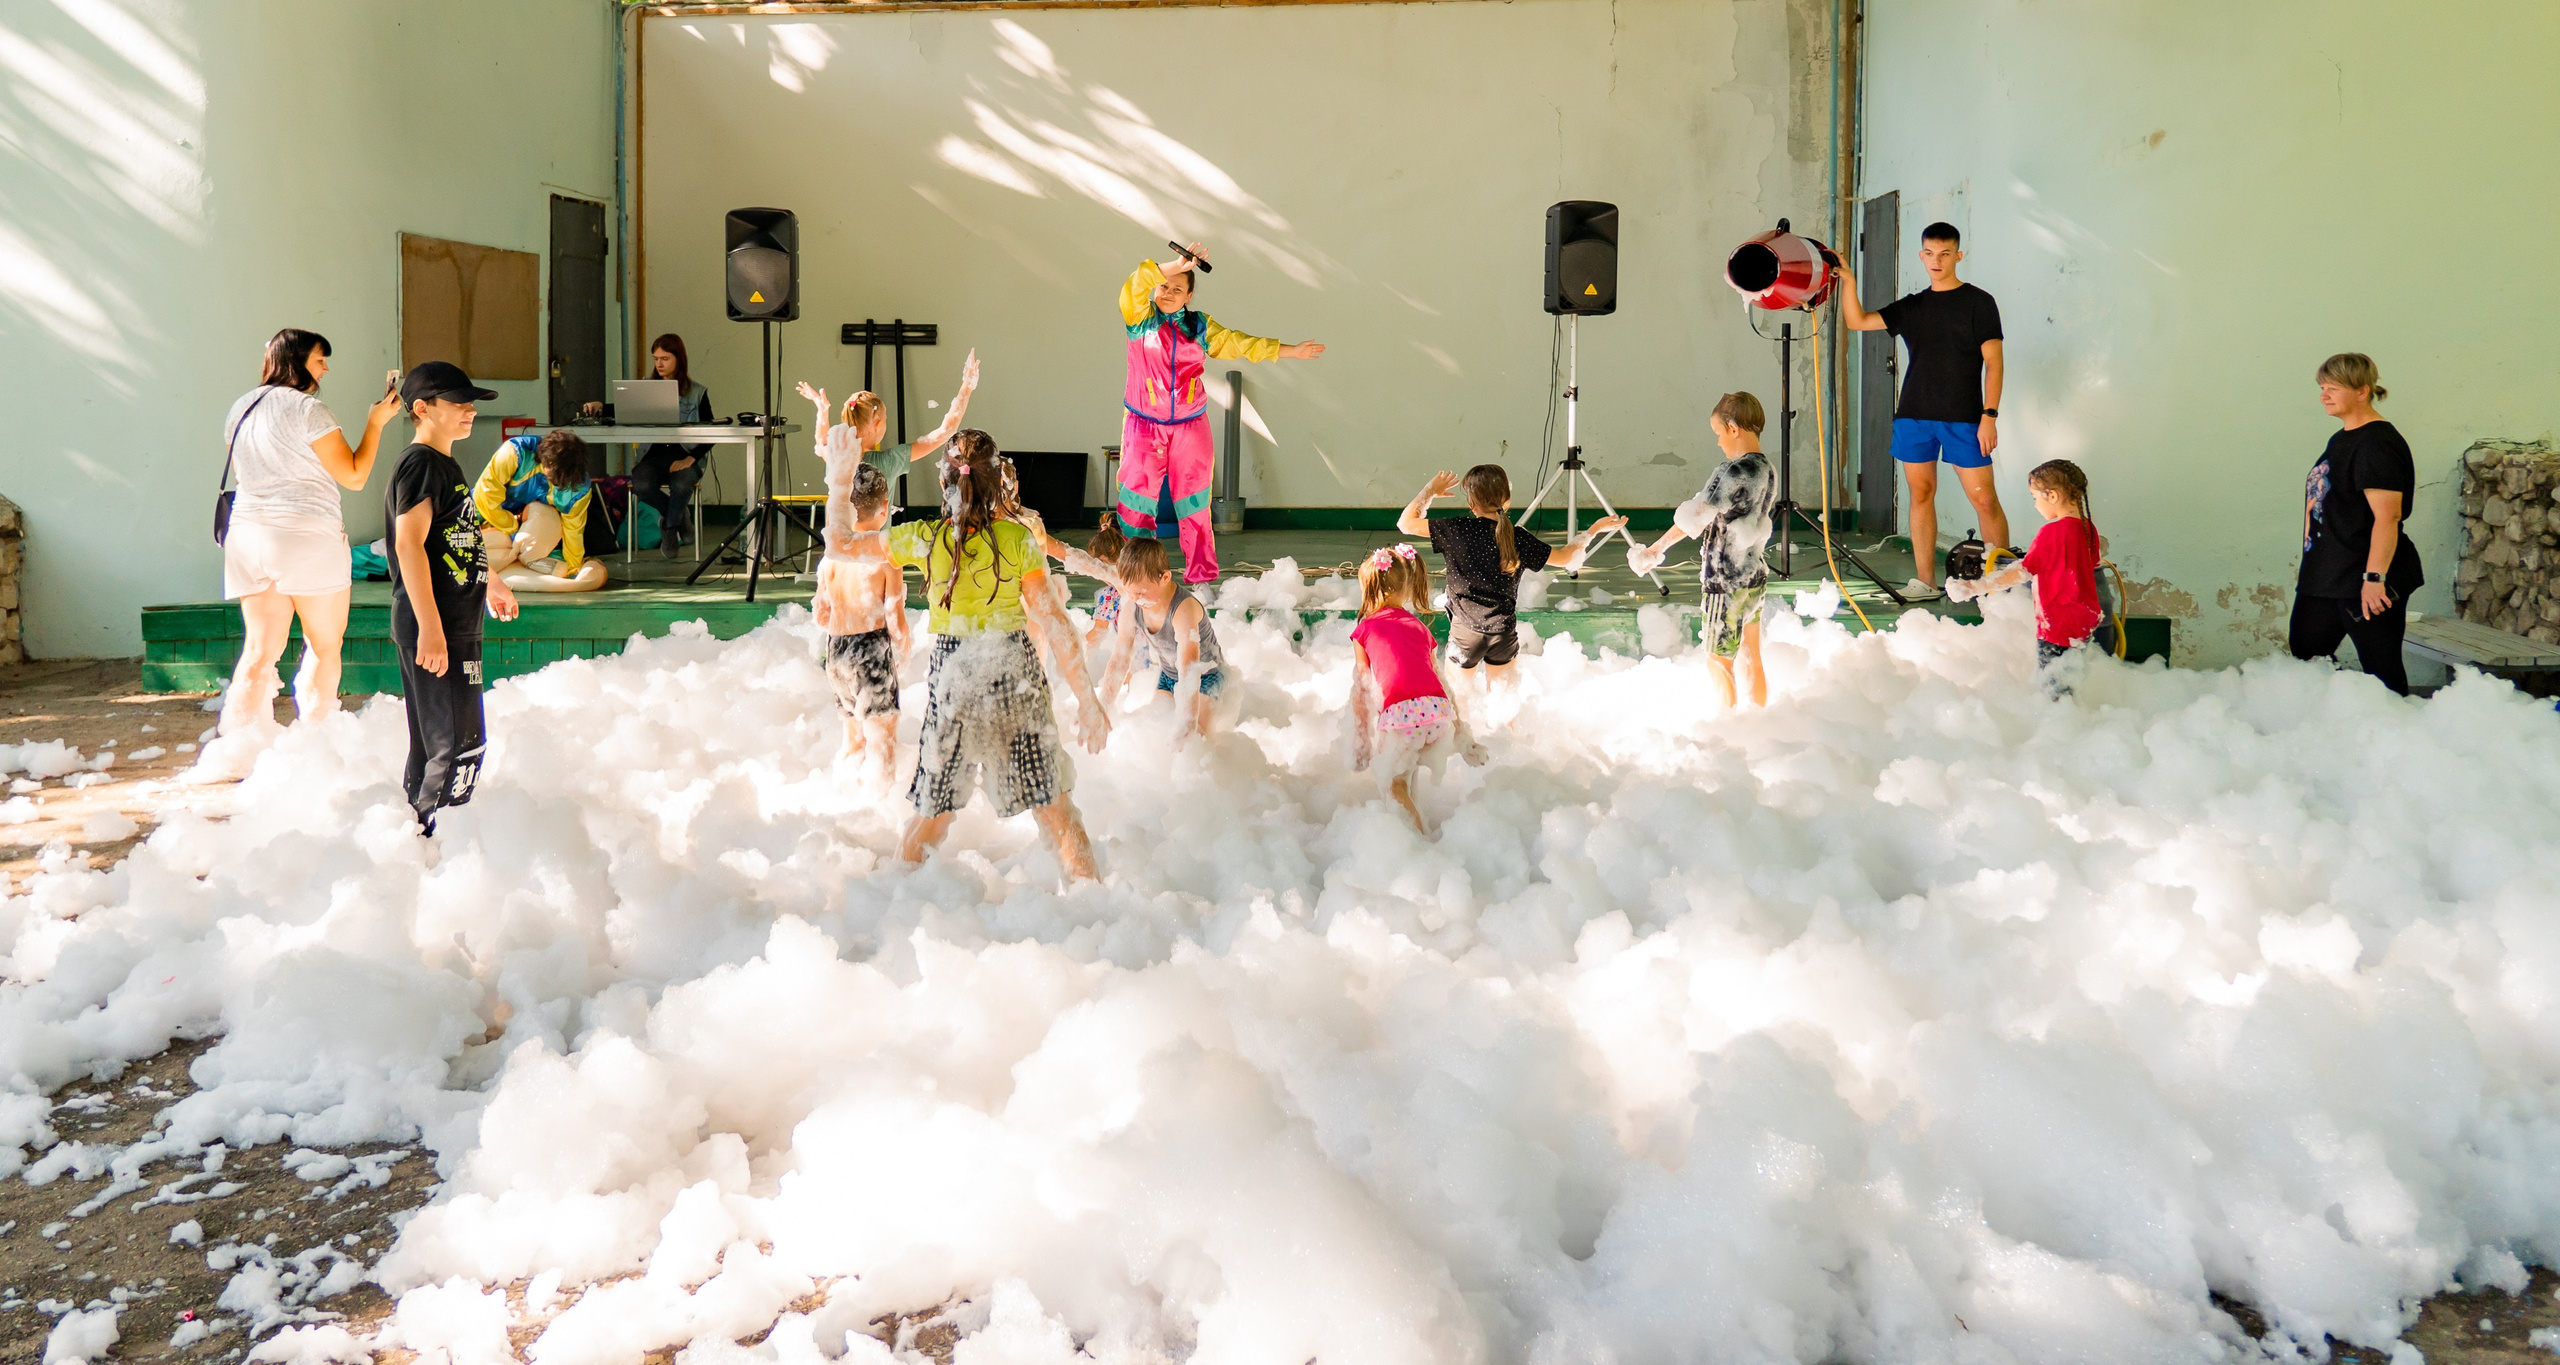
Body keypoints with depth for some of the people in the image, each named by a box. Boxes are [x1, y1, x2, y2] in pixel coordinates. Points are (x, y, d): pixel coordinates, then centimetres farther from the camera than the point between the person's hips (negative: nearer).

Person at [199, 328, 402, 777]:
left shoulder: (239, 411, 13)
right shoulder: (307, 409, -10)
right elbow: (353, 475, -7)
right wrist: (376, 423, 1)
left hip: (248, 533, 6)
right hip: (307, 537, -6)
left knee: (260, 649, 4)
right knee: (324, 644, 10)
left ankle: (239, 750, -6)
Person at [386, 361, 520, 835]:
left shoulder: (446, 466, 17)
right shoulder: (421, 463, -13)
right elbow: (409, 542, -22)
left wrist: (490, 583, 46)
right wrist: (430, 628, -27)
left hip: (455, 627, 10)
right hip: (433, 630, -10)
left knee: (433, 745, 15)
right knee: (461, 746, -11)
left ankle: (419, 838, 23)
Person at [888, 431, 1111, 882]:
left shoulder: (924, 539, -6)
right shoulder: (1018, 537, -8)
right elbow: (1051, 620, -9)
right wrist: (1086, 697, -5)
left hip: (952, 681, 1)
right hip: (1017, 676, 0)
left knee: (933, 813, 15)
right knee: (1053, 806, 11)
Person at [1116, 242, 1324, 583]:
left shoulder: (1199, 325, 11)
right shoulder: (1141, 318, 1)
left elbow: (1239, 344, 17)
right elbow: (1135, 286, -17)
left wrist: (1290, 351, 18)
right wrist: (1175, 266, -26)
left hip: (1190, 428, 2)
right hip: (1144, 428, -2)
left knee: (1193, 506, 3)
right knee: (1138, 503, -3)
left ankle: (1202, 576, 7)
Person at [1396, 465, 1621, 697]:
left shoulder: (1456, 530, -16)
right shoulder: (1519, 539, -9)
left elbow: (1406, 523, -7)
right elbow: (1566, 558, 6)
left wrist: (1430, 491, 7)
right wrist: (1593, 530, 20)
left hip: (1465, 632, -2)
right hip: (1504, 632, 2)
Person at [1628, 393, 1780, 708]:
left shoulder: (1736, 472, -22)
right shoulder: (1767, 470, 5)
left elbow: (1693, 519, -18)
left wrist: (1654, 550, -7)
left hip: (1726, 583, -8)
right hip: (1755, 578, 8)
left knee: (1718, 663, 3)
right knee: (1750, 660, 15)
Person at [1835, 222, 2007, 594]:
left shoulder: (1978, 302, 2)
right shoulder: (1910, 307, 14)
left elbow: (1993, 363, -3)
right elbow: (1856, 321, 10)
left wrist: (1990, 415, -12)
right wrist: (1848, 280, -4)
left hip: (1963, 418, -4)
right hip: (1913, 416, 4)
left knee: (1984, 499, -7)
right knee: (1921, 494, 5)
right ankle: (1925, 581, 11)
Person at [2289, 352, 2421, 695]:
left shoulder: (2378, 444, -16)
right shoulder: (2341, 439, 15)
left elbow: (2387, 516, -23)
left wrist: (2374, 578, -28)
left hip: (2364, 581, -10)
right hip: (2325, 577, 10)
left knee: (2382, 669, -5)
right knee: (2304, 656, 15)